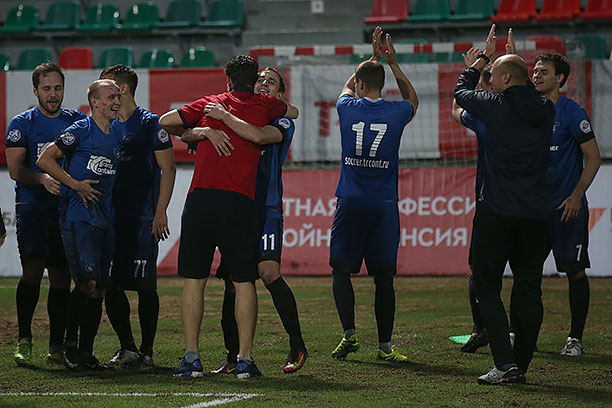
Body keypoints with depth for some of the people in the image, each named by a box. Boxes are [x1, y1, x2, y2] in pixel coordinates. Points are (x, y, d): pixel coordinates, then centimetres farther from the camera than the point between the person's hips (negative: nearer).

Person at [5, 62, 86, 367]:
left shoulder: (77, 121, 11)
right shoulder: (21, 124, 2)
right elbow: (15, 170, -7)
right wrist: (43, 178, -25)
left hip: (67, 208, 3)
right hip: (33, 207, -3)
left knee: (61, 278, 4)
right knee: (32, 271, -16)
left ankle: (57, 346, 11)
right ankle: (24, 341, -10)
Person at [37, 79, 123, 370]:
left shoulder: (118, 138, 15)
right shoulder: (81, 131, -6)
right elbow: (44, 160, -7)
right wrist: (74, 184, -12)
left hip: (106, 220, 7)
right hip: (78, 218, -7)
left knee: (99, 289, 4)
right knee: (87, 284, -14)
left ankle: (86, 352, 10)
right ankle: (68, 345, -1)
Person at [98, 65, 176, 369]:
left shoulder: (150, 124, -4)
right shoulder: (107, 127, 15)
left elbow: (168, 169, -5)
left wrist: (160, 213, -12)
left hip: (143, 219, -6)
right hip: (112, 216, 6)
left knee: (144, 285, -4)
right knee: (110, 284, 3)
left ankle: (147, 352, 3)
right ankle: (127, 348, 13)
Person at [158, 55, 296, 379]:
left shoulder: (209, 104, 13)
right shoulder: (264, 106, 11)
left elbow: (165, 121, 14)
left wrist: (188, 134, 32)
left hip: (200, 198, 1)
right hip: (240, 203, -1)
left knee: (193, 280, 6)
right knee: (244, 282, 5)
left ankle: (192, 358, 1)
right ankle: (244, 359, 0)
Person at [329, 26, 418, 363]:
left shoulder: (347, 108, 0)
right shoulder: (396, 113, 0)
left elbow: (347, 87, 26)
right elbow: (413, 98, 26)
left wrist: (373, 58, 30)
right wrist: (392, 63, 26)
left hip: (350, 204, -1)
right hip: (384, 205, 1)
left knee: (341, 270, 7)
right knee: (384, 277, 3)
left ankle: (349, 334, -7)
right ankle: (384, 345, 3)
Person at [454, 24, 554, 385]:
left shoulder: (497, 106, -9)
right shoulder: (546, 110, 4)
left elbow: (462, 90, 11)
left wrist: (485, 57, 25)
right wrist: (509, 55, 35)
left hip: (496, 212, -4)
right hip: (536, 213, 5)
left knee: (487, 287, 1)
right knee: (528, 288, 10)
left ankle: (506, 363, -10)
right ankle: (521, 366, 10)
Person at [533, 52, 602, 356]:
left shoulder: (571, 112, -8)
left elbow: (593, 158, -8)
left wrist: (577, 195, -13)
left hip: (567, 207, -5)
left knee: (575, 271, -1)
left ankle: (575, 338, 5)